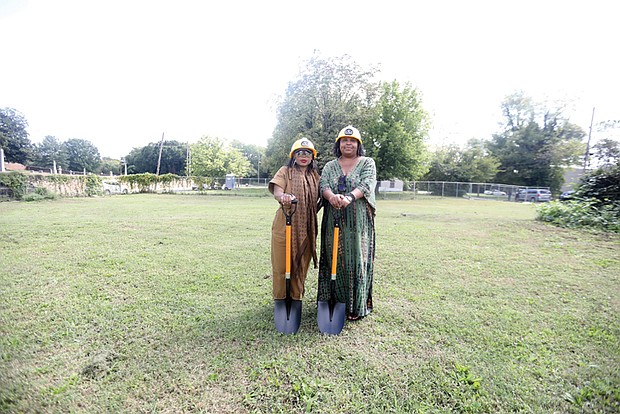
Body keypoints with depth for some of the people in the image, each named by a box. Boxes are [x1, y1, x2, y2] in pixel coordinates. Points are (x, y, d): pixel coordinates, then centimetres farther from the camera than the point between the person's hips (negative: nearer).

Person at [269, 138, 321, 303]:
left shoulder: (315, 175, 14)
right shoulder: (285, 171, 3)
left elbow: (320, 198, 16)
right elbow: (276, 192, -12)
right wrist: (283, 197, -34)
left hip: (307, 227, 3)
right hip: (285, 225, -3)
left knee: (301, 264, 10)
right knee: (281, 264, 2)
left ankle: (296, 298, 26)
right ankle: (280, 298, 20)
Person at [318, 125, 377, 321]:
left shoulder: (368, 163, 7)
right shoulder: (330, 166, 14)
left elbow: (367, 184, -10)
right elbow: (323, 185, -3)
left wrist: (349, 197, -30)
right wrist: (331, 196, -27)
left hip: (358, 222, -2)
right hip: (334, 221, 3)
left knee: (356, 259, 0)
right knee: (334, 259, 6)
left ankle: (356, 306, 12)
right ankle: (334, 302, 19)